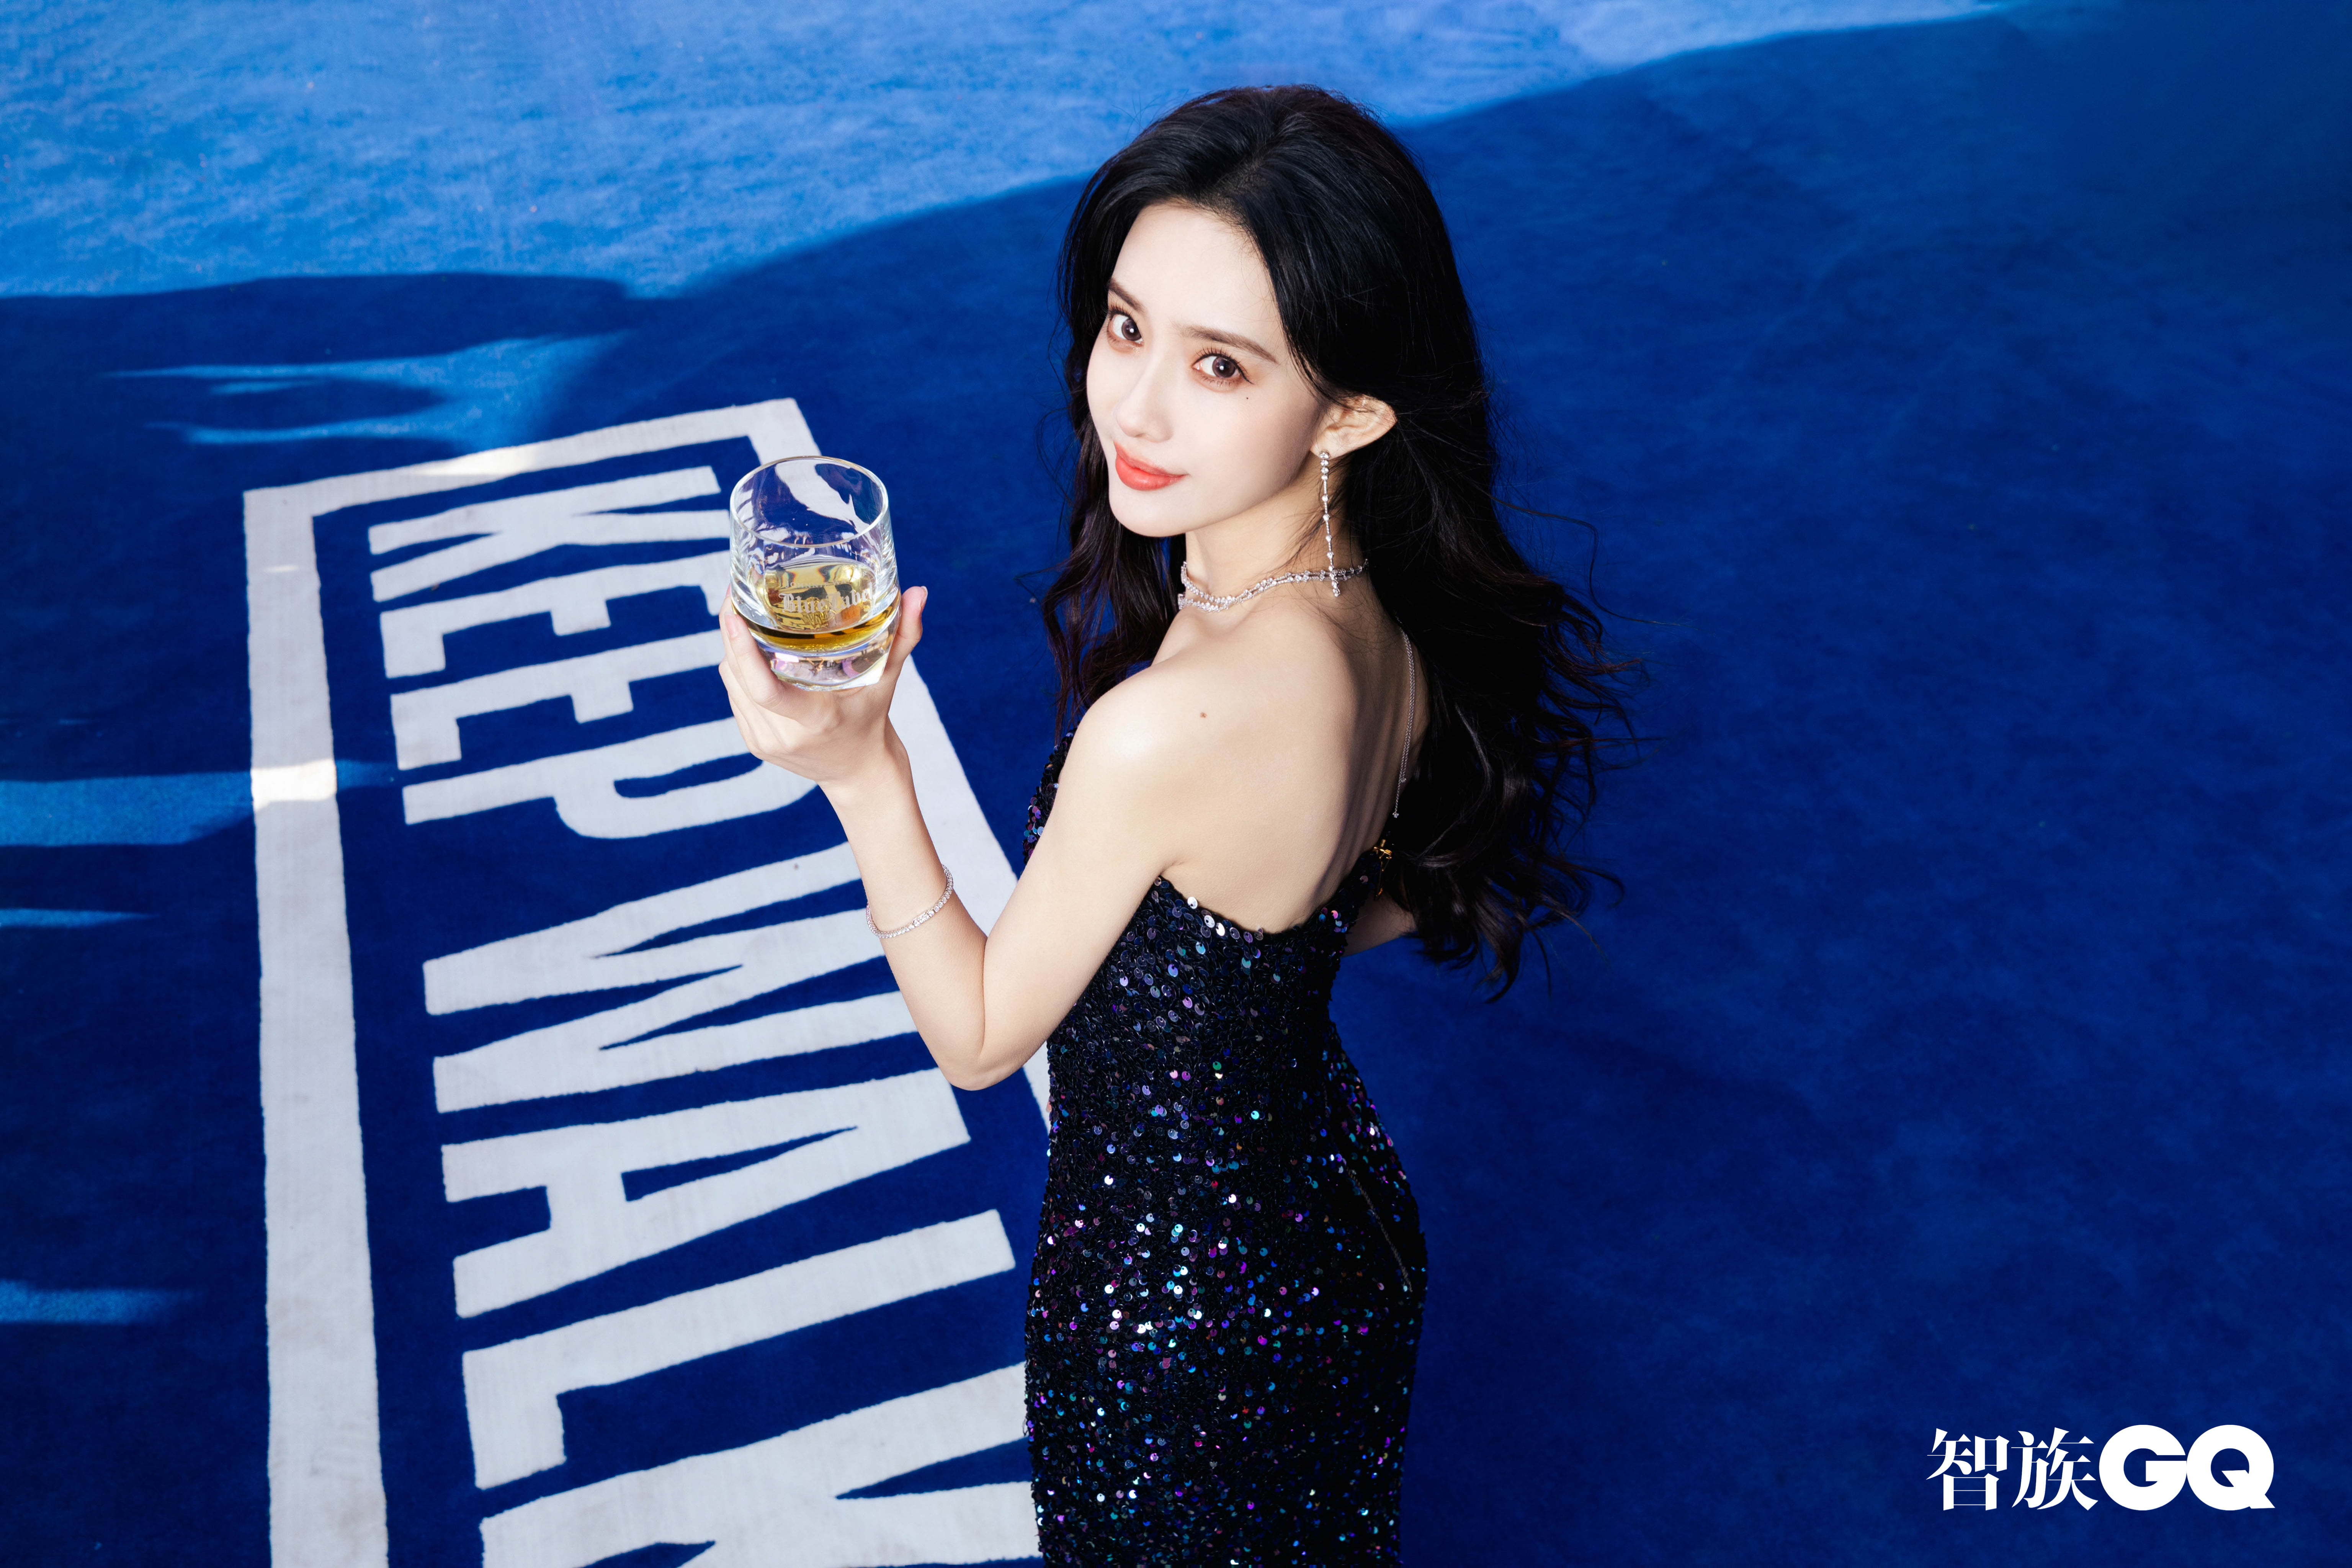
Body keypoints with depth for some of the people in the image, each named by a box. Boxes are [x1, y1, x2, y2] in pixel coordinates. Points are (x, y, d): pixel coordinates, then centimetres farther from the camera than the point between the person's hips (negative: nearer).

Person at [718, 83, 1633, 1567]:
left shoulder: (1167, 730, -39)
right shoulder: (1384, 608, -13)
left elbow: (980, 1035, -21)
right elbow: (1432, 889, 6)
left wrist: (861, 770, -26)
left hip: (1189, 1293, -7)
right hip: (1340, 1214, 7)